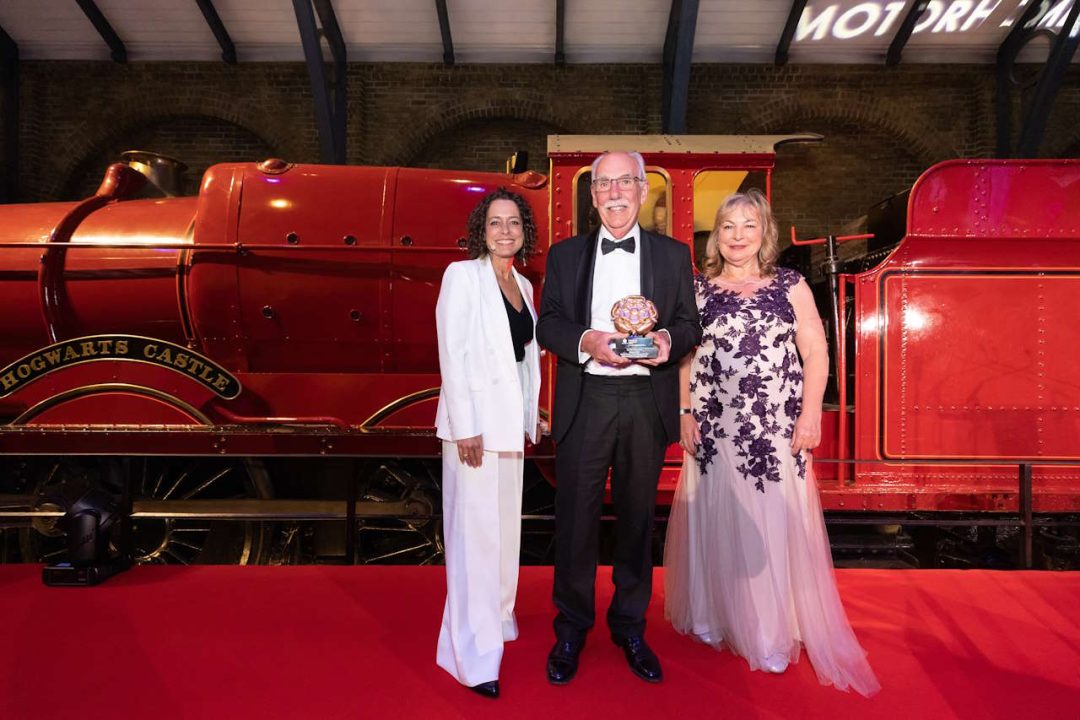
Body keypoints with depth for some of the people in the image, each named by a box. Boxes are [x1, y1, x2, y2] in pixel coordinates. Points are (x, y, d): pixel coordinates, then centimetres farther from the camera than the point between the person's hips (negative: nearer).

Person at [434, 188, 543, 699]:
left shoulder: (523, 285, 12)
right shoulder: (463, 275, -8)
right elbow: (452, 353, -14)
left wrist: (530, 417, 14)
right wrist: (465, 428, -18)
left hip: (511, 422, 7)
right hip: (474, 421, -7)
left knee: (504, 526, 17)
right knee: (475, 533, -2)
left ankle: (495, 618, 36)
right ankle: (474, 655, 10)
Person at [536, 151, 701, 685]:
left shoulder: (673, 254, 10)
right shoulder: (565, 254, 10)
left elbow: (690, 323, 8)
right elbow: (547, 323, 3)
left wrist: (669, 338, -15)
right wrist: (586, 341, -17)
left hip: (647, 403, 1)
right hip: (584, 401, 0)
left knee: (637, 517, 11)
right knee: (575, 518, 4)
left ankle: (630, 627, 29)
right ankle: (571, 629, 23)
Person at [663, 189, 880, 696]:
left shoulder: (791, 286, 5)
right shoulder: (698, 289, 7)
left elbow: (816, 354, 3)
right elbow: (684, 357, 7)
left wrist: (811, 413, -6)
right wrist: (684, 413, -1)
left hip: (776, 431, 0)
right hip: (714, 430, 1)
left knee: (776, 525, 3)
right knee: (717, 525, 8)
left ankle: (775, 633, 19)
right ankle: (715, 617, 26)